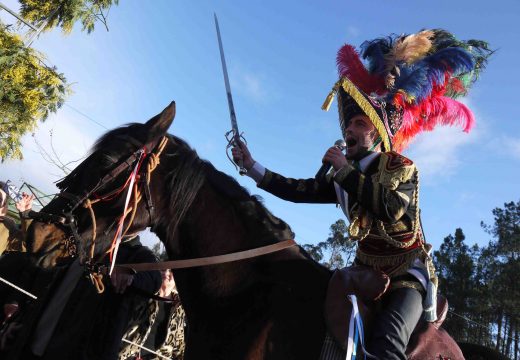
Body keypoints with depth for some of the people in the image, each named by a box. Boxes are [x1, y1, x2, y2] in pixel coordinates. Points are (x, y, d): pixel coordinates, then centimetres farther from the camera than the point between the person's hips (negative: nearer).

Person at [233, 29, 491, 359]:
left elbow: (392, 208, -29)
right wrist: (252, 166, 2)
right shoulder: (343, 179, 7)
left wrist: (345, 169, -24)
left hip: (408, 274, -6)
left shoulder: (401, 166, -9)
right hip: (366, 272, 7)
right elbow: (298, 190, 4)